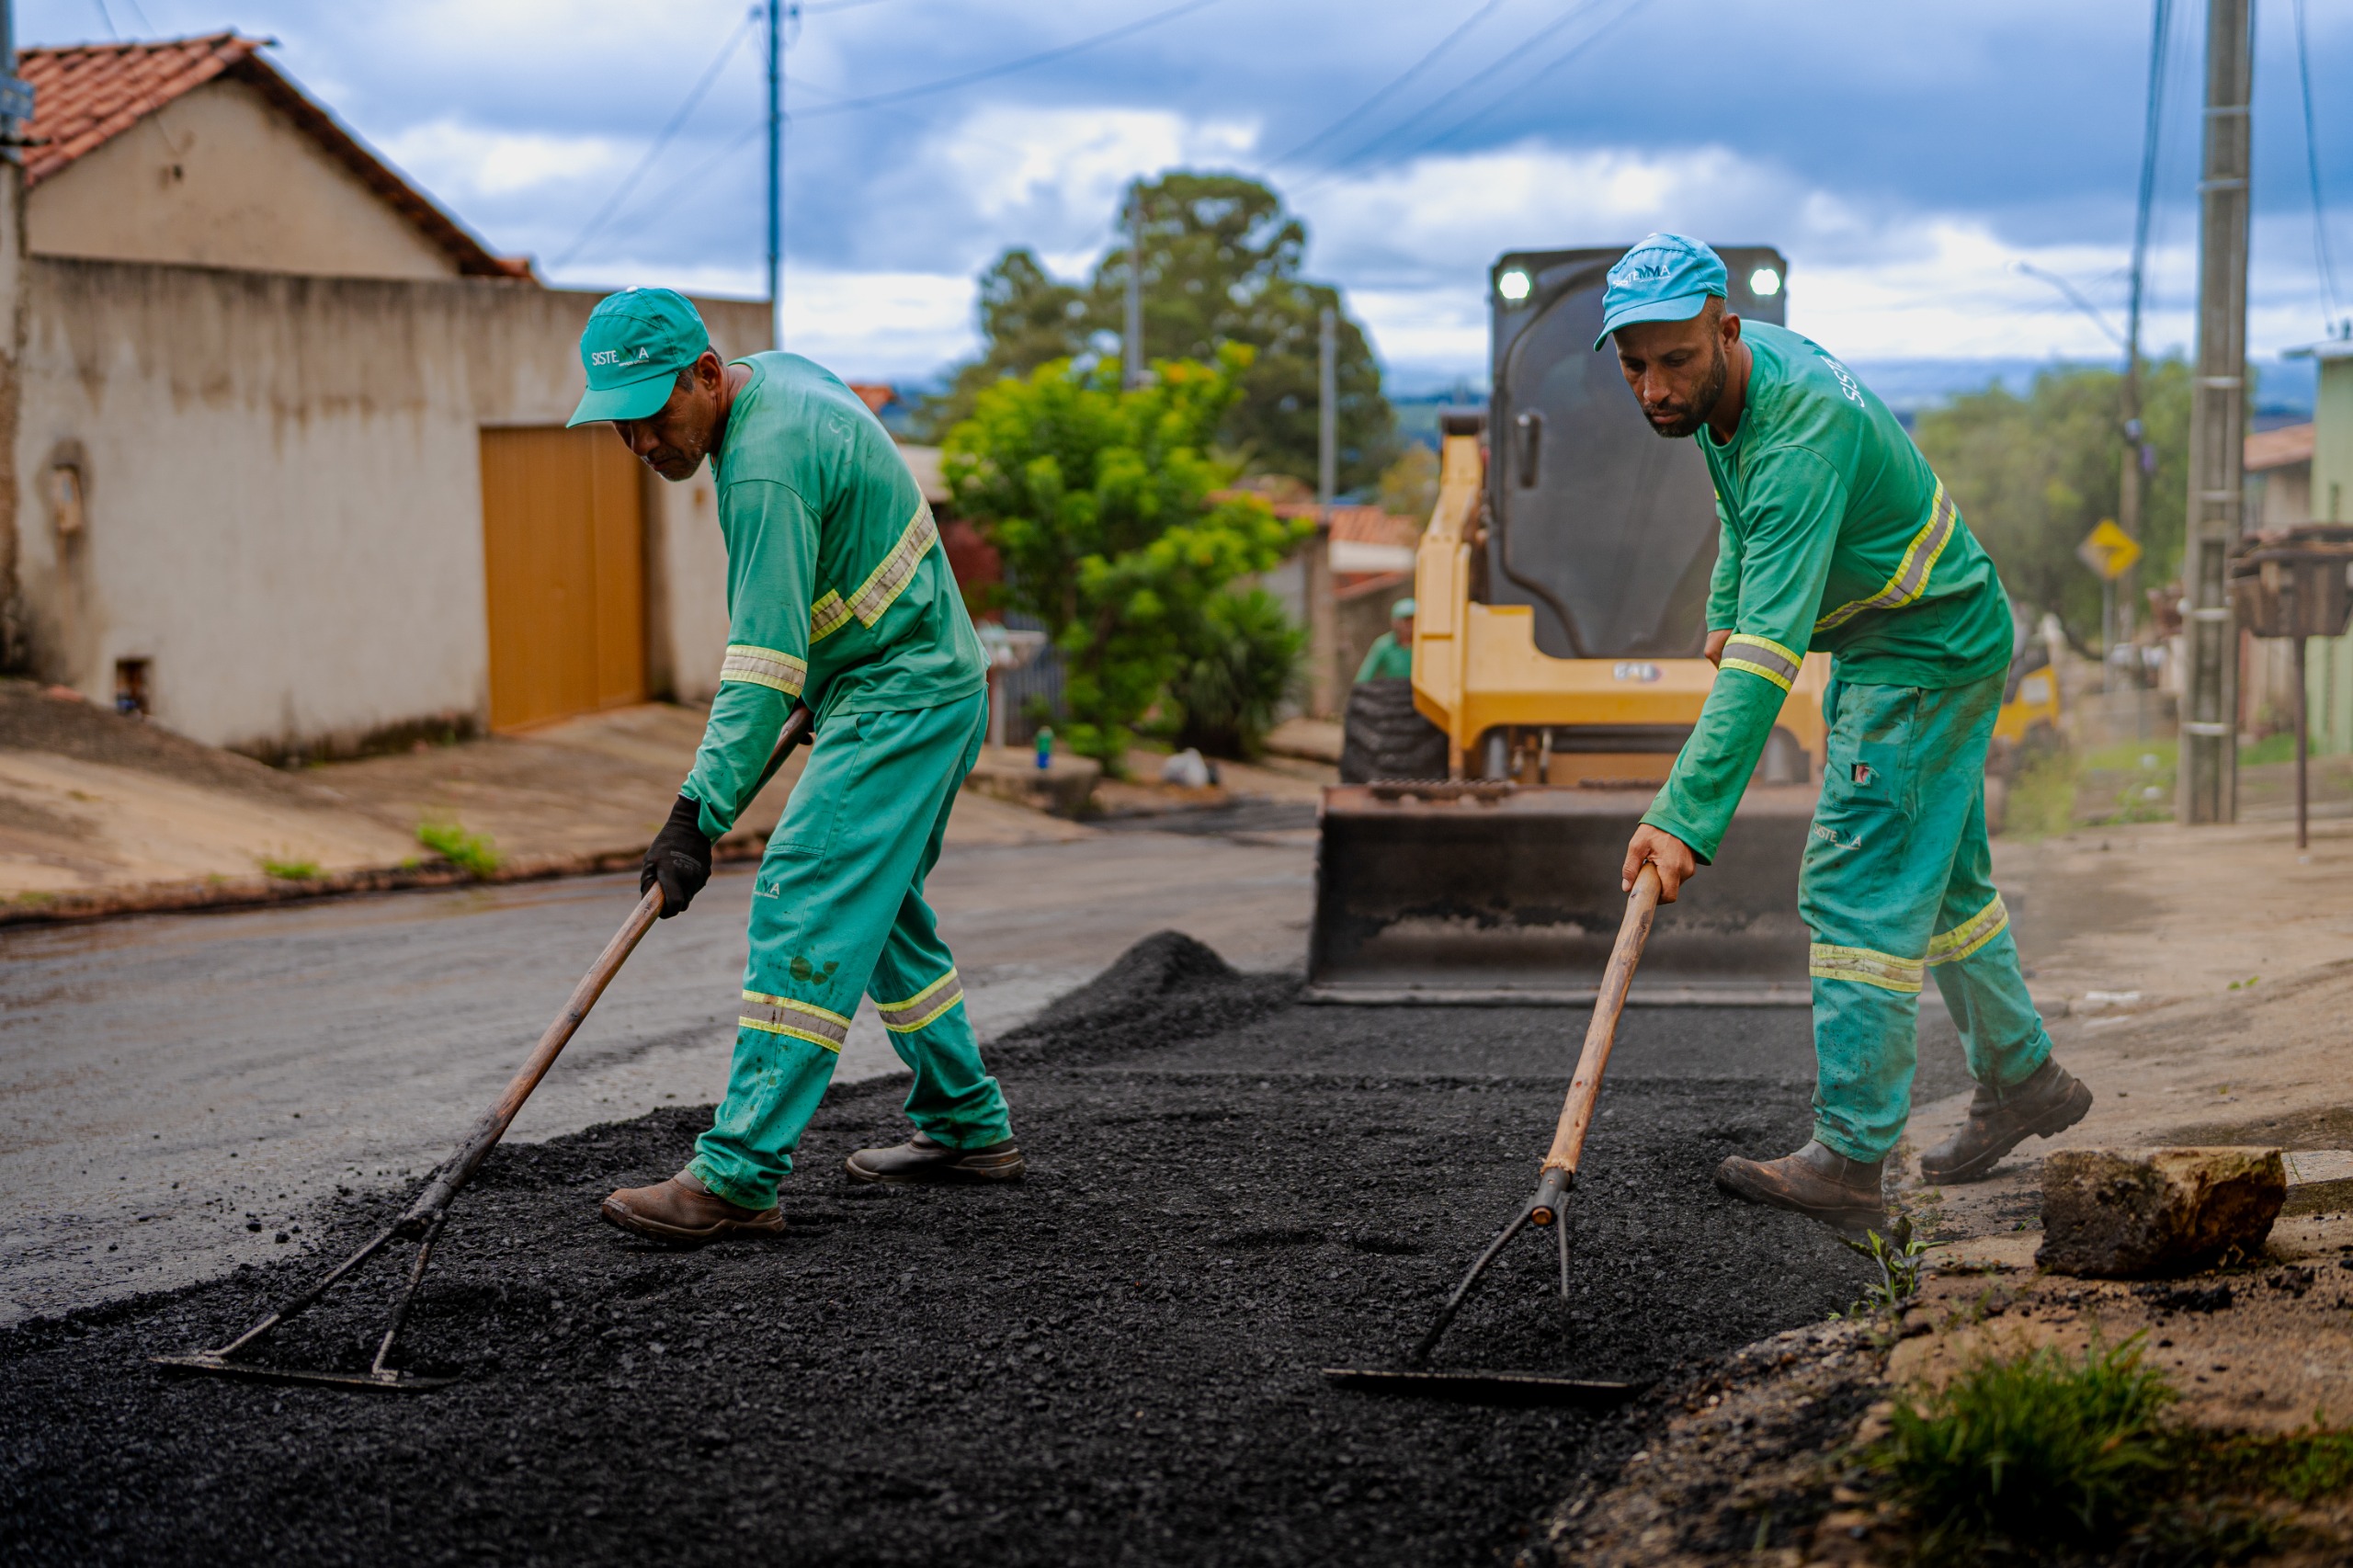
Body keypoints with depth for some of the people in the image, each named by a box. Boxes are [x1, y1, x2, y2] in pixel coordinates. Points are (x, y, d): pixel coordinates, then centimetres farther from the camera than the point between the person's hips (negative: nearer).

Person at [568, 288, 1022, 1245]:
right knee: (876, 912, 18)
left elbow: (764, 667, -29)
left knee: (803, 907, -17)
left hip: (899, 697, -11)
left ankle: (739, 1177, -21)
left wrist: (699, 816, -33)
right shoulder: (780, 375, 6)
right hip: (934, 681, 11)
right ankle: (966, 1129, 27)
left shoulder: (765, 469, -25)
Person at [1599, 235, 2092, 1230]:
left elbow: (1768, 652, -43)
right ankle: (2024, 1081, 35)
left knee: (1861, 891, -13)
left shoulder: (1803, 429, -35)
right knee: (1938, 879, 20)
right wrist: (1723, 612, 14)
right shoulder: (1742, 367, -6)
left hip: (1927, 654, -10)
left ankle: (1850, 1161, -13)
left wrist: (1687, 817, -46)